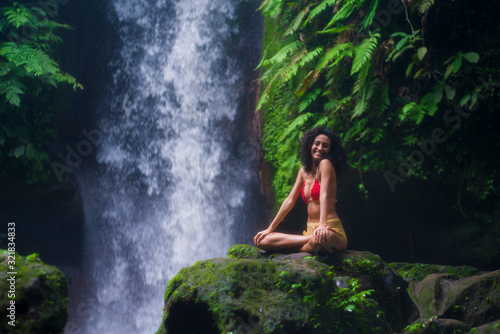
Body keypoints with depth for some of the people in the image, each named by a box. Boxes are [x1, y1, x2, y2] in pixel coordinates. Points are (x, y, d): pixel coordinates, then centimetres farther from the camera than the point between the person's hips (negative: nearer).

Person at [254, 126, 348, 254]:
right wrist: (270, 229, 13)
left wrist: (322, 225, -36)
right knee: (262, 241, -6)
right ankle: (315, 240, -10)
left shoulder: (325, 164, -6)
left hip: (330, 230, -9)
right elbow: (290, 200, 17)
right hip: (311, 231, 9)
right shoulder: (304, 171, 15)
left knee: (321, 238, -46)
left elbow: (324, 195, -21)